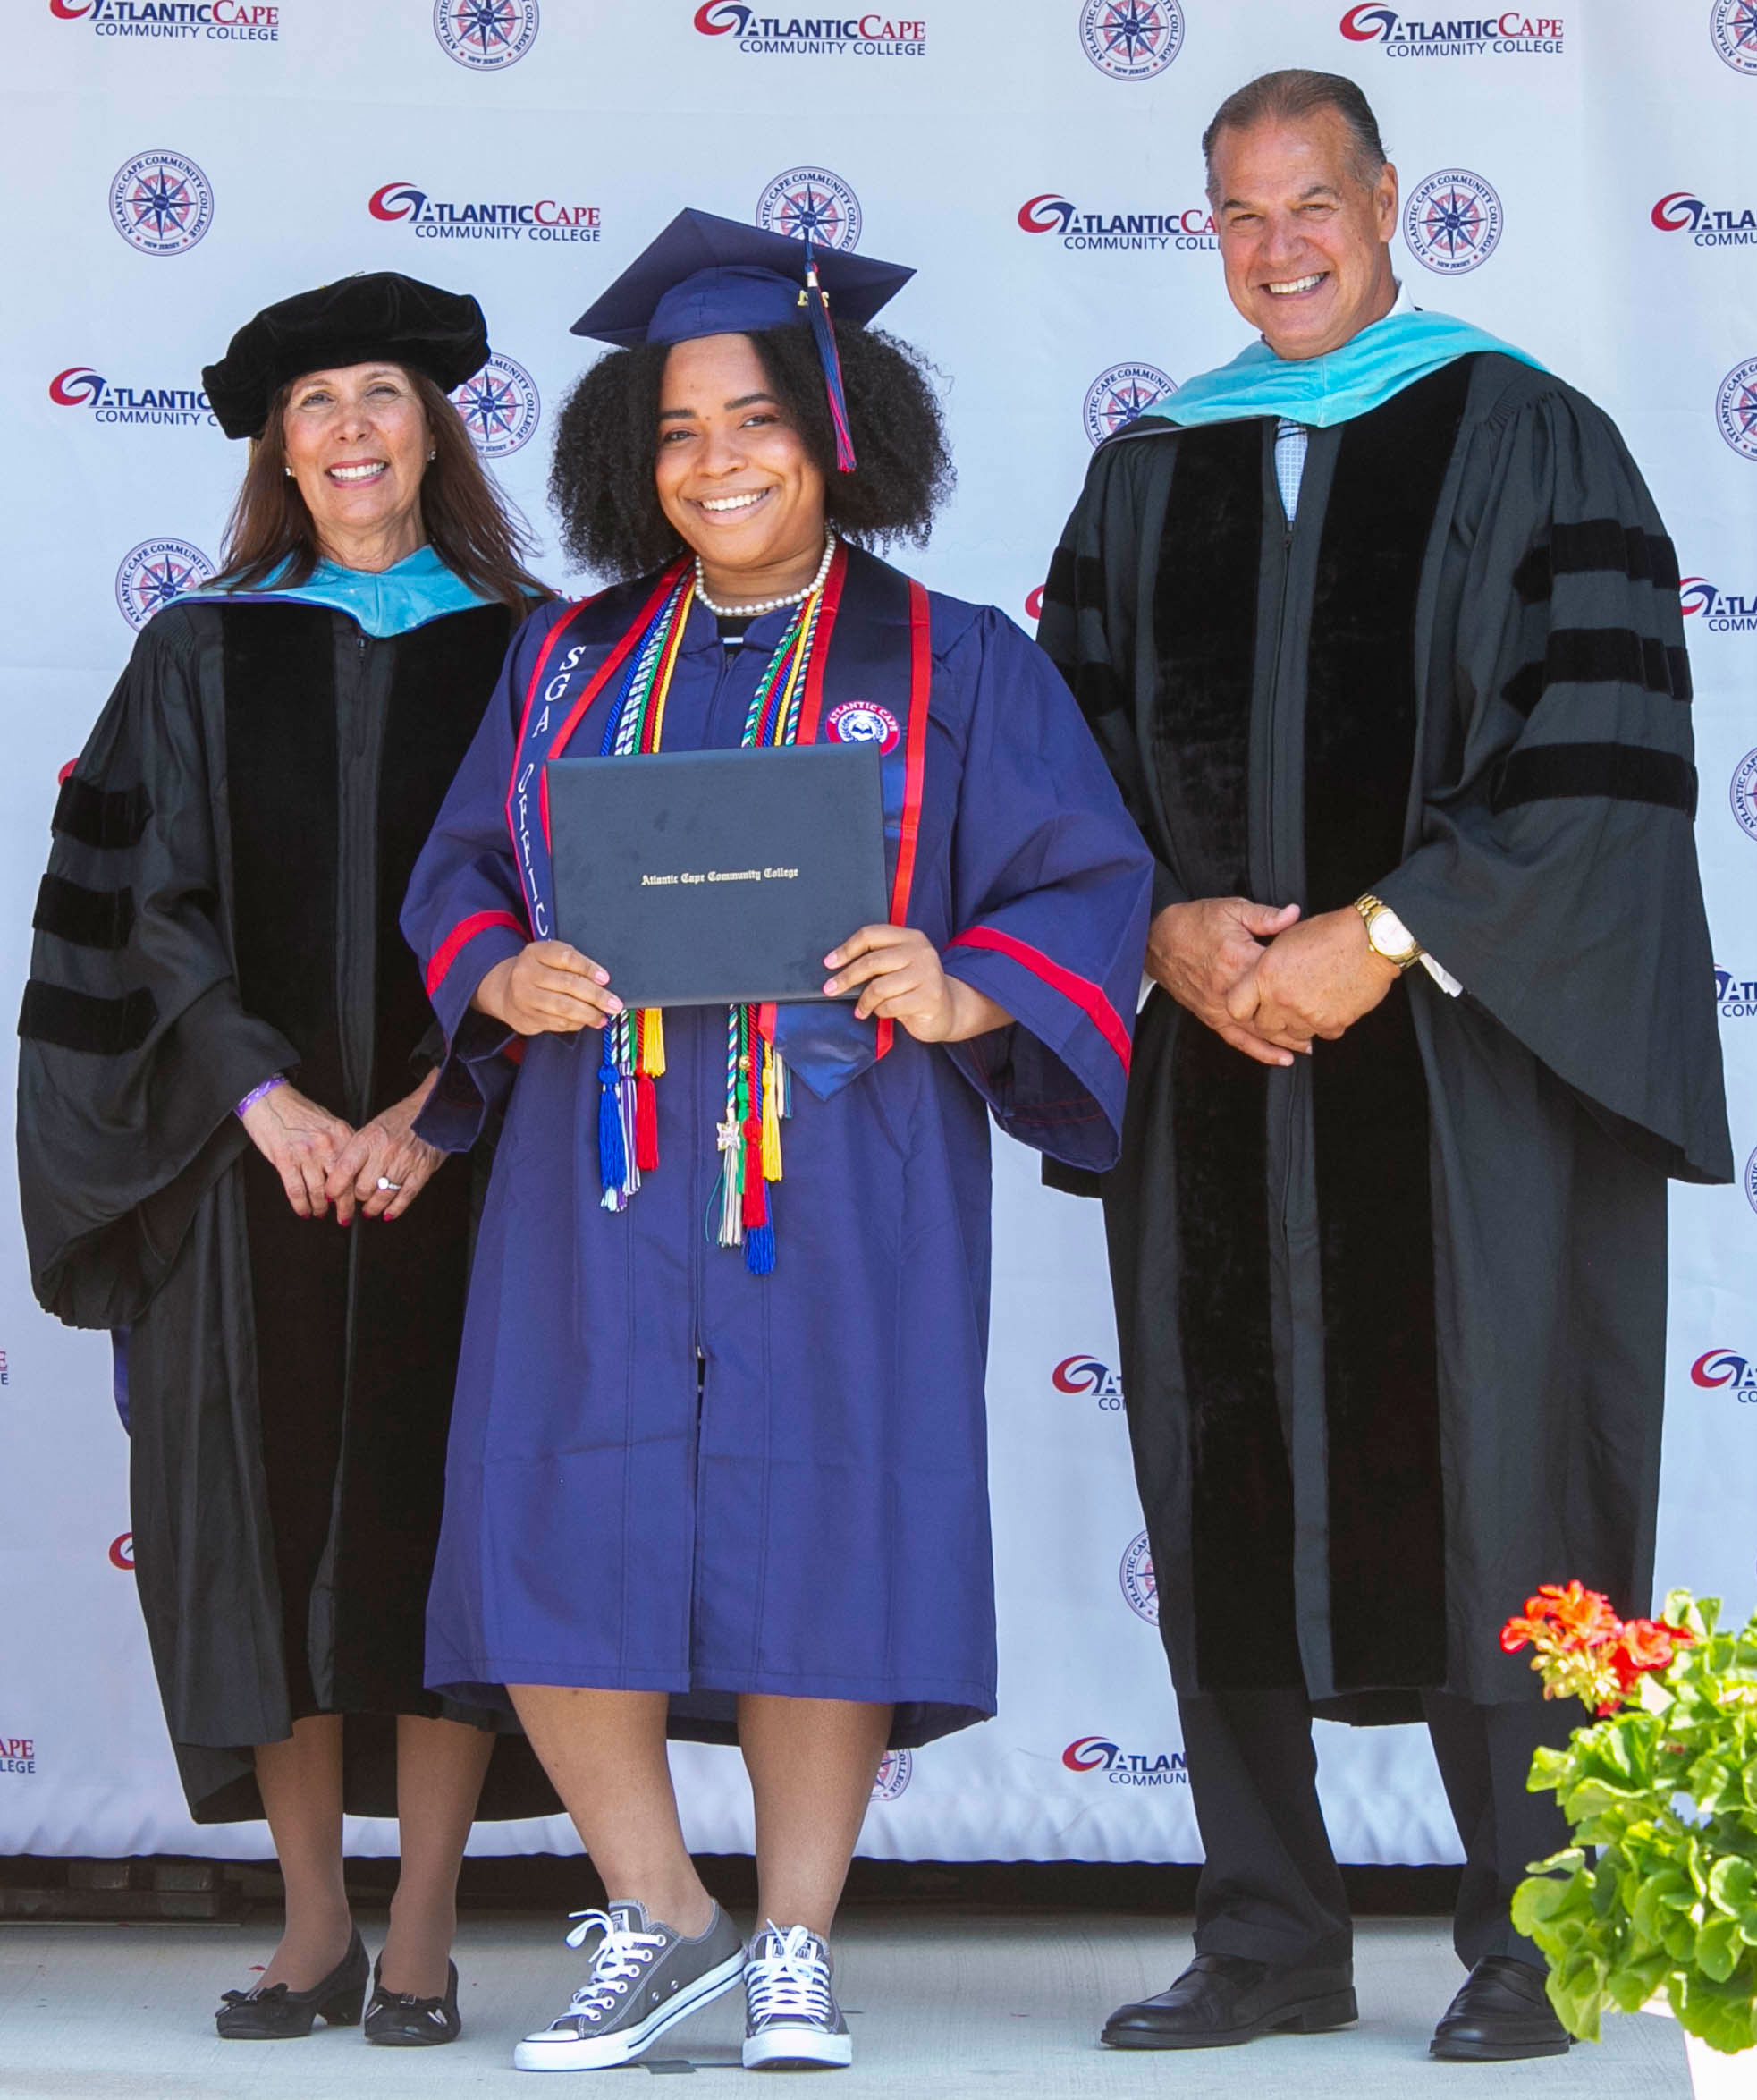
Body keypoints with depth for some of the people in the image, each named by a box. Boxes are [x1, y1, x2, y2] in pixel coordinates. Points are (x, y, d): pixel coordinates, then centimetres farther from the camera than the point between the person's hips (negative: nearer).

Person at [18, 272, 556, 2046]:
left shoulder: (527, 655, 7)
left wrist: (441, 1107, -12)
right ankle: (313, 1926, 10)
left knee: (442, 1512, -2)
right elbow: (144, 904, 3)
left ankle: (422, 1938, 6)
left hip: (460, 1149, -1)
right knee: (270, 1511, 0)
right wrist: (265, 1097, -11)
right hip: (250, 1149, 1)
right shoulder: (204, 655, 10)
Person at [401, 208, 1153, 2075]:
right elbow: (459, 866, 15)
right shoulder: (569, 661, 15)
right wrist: (503, 974, -6)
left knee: (821, 1544, -4)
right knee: (563, 1537, -4)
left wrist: (961, 993, -16)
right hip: (600, 1180, 3)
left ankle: (794, 1955, 12)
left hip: (841, 1174, -2)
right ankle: (654, 1919, 15)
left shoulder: (954, 666, 7)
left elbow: (1087, 883, 2)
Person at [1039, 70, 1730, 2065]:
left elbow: (1599, 754, -7)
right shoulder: (1148, 475, 14)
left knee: (1487, 1488, -4)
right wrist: (1167, 928, -7)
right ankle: (1267, 1940, 13)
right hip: (1212, 1070, 4)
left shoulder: (1525, 439, 2)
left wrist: (1379, 939, -14)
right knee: (1229, 1492, 4)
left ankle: (1527, 1944, 7)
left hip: (1460, 1062, -4)